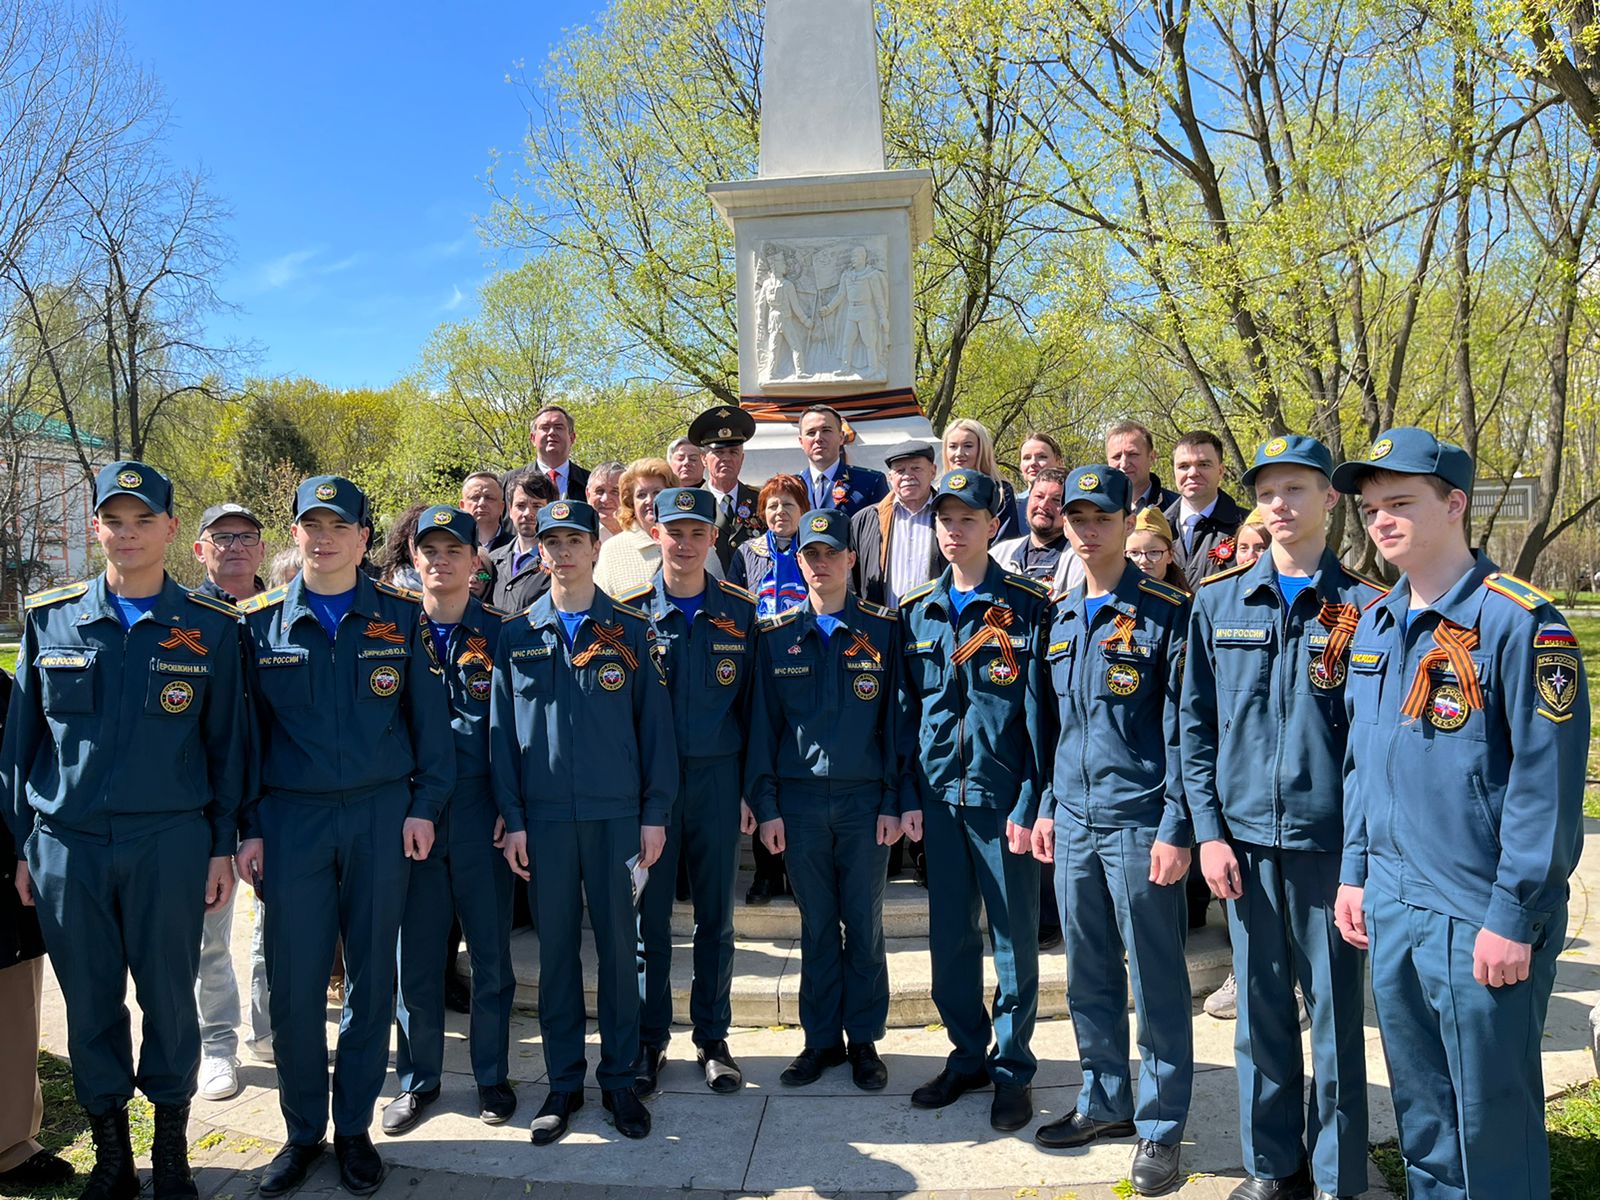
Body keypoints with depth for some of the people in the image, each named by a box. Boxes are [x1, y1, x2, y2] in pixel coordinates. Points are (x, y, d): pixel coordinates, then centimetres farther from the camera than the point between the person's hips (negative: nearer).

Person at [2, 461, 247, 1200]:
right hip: (66, 846, 2)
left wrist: (223, 845, 1)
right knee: (89, 1005, 11)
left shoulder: (211, 628, 0)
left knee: (170, 999, 8)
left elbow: (226, 742, 2)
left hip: (170, 842, -1)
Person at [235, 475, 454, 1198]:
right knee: (293, 983, 4)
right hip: (291, 819, 0)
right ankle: (302, 1133, 24)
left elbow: (429, 717, 3)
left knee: (372, 977, 8)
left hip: (382, 816, 0)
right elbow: (244, 730, 5)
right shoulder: (260, 623, 3)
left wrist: (424, 804, -4)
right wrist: (246, 825, 1)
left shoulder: (400, 617, 2)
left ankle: (354, 1129, 25)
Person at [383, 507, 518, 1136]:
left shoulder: (500, 635, 3)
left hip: (482, 815, -1)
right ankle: (417, 1079, 26)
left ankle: (492, 1077, 24)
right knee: (415, 953, 8)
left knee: (491, 950, 7)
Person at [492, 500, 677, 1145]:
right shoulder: (517, 636, 6)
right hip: (544, 816, 1)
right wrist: (512, 818, -1)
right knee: (556, 949, 9)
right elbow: (502, 729, 5)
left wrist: (655, 812, -4)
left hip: (617, 812, -1)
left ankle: (619, 1078, 22)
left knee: (619, 946, 7)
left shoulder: (631, 630, 2)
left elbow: (654, 723, 1)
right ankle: (563, 1081, 23)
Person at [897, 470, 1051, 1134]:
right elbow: (907, 710, 9)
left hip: (1003, 797, -4)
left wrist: (1029, 803, -12)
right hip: (939, 796, 4)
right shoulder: (916, 612, 7)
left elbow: (1040, 714, -7)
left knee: (1015, 937, 7)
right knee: (949, 934, 12)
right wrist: (908, 796, 4)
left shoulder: (1027, 608, -5)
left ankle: (1012, 1067, 22)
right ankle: (967, 1054, 29)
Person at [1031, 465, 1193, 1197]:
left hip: (1138, 824, -6)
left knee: (1156, 979, 6)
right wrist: (1047, 806, 14)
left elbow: (1181, 730, -10)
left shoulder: (1165, 614, -8)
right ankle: (1105, 1101, 32)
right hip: (1073, 824, 6)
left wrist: (1176, 829, -14)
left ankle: (1160, 1126, 20)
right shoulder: (1060, 618, 10)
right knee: (1088, 975, 15)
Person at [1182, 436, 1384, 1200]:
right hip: (1245, 837, 2)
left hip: (1331, 840, -2)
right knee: (1260, 1008, 12)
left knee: (1336, 1013, 8)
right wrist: (1209, 830, 0)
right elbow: (1196, 724, 6)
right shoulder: (1218, 602, 5)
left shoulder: (1361, 606, -1)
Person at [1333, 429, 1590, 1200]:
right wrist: (1355, 870, 11)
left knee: (1492, 1119, 8)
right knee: (1420, 1109, 20)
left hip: (1481, 920, -6)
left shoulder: (1520, 621, -14)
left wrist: (1515, 918, -16)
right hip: (1390, 909, 7)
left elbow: (1547, 783, -16)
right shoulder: (1372, 625, 8)